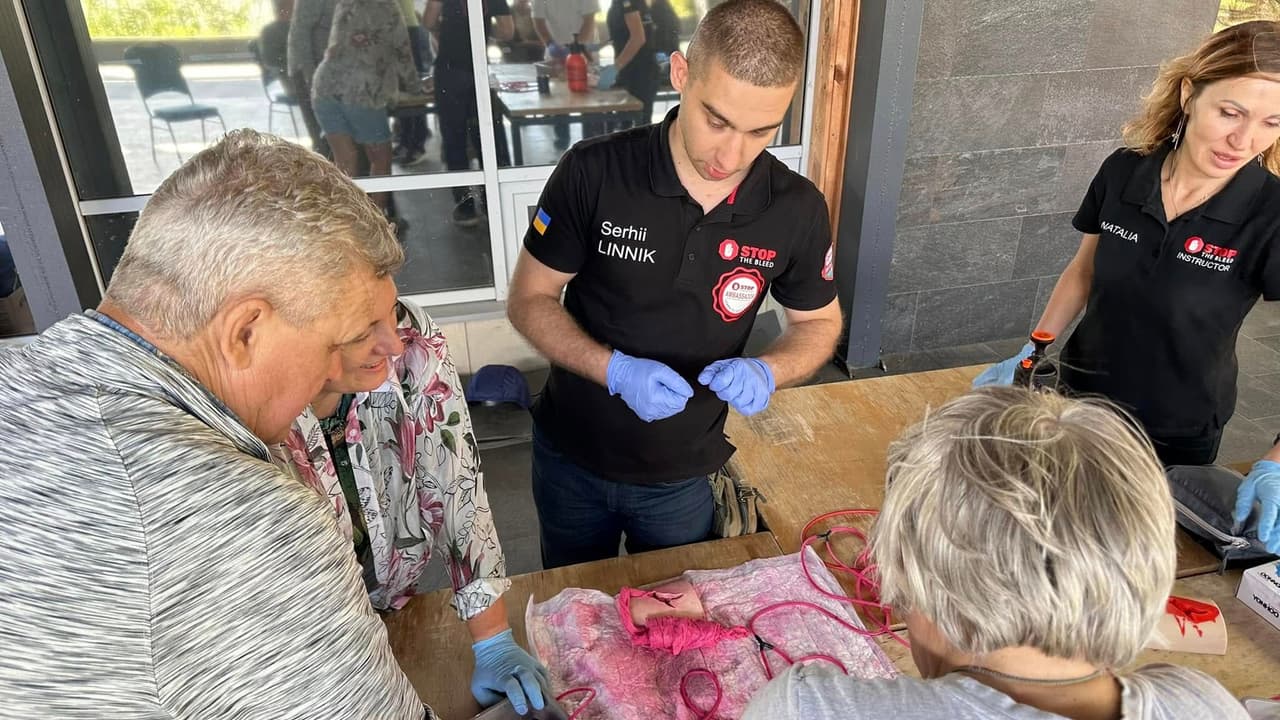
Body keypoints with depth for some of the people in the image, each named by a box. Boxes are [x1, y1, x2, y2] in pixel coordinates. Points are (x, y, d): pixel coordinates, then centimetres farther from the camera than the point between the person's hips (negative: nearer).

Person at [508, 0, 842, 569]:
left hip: (684, 474, 1)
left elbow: (819, 323, 1)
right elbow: (529, 299, -11)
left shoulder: (797, 209, -15)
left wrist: (767, 371, -21)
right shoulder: (593, 173, -20)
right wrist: (614, 370, -27)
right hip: (571, 458, 0)